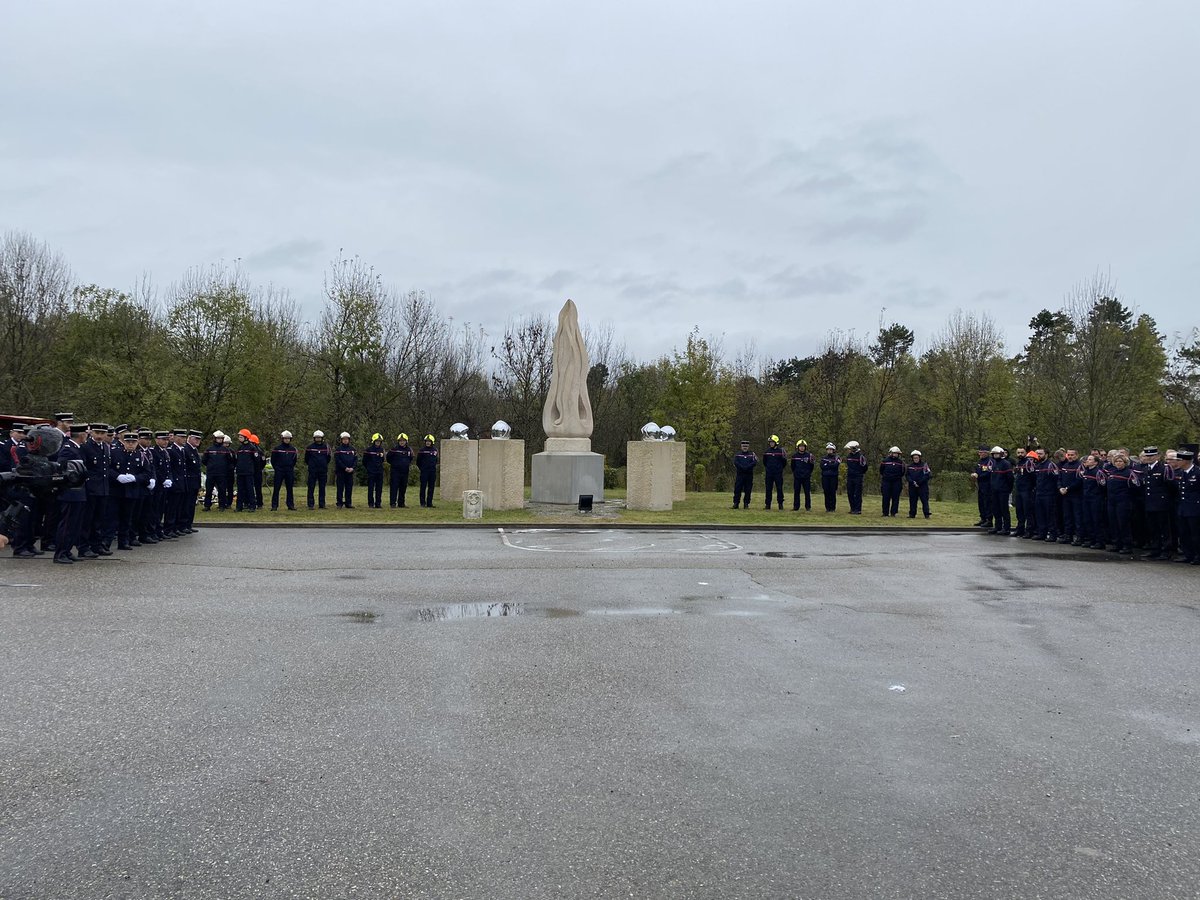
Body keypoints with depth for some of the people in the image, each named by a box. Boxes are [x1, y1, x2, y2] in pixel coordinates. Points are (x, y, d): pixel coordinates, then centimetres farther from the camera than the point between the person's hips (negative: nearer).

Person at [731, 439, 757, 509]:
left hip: (749, 474, 0)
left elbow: (755, 462, -4)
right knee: (737, 490, -3)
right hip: (739, 474, 0)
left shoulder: (752, 454, 10)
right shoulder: (737, 454, 10)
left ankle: (746, 504, 6)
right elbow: (735, 463, -4)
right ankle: (735, 503, 1)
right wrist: (742, 467, -16)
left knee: (748, 490, 1)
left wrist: (747, 467, -17)